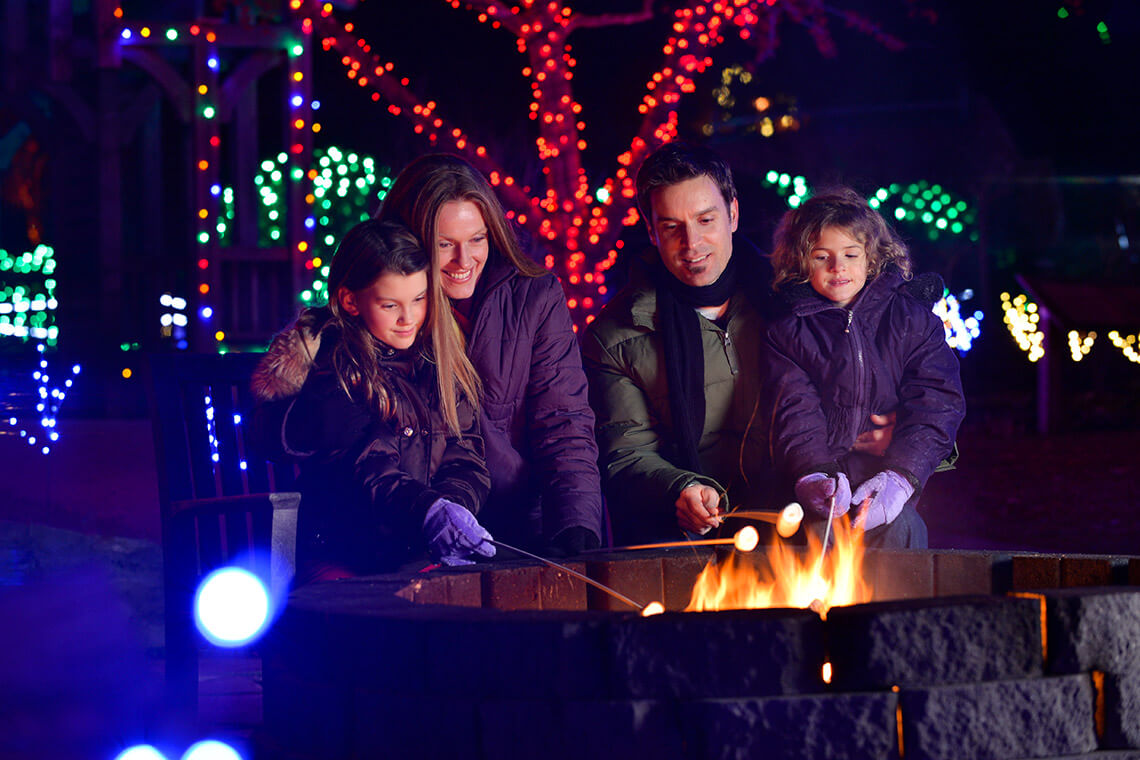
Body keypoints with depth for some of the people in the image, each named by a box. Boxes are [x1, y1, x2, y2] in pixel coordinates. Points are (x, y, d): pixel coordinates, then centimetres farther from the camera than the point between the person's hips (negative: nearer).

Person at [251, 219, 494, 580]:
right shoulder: (333, 370, -5)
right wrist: (430, 510, -34)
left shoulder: (441, 361, 14)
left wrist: (454, 506, -15)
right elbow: (364, 466, -17)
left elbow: (465, 453, 7)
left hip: (422, 556, 5)